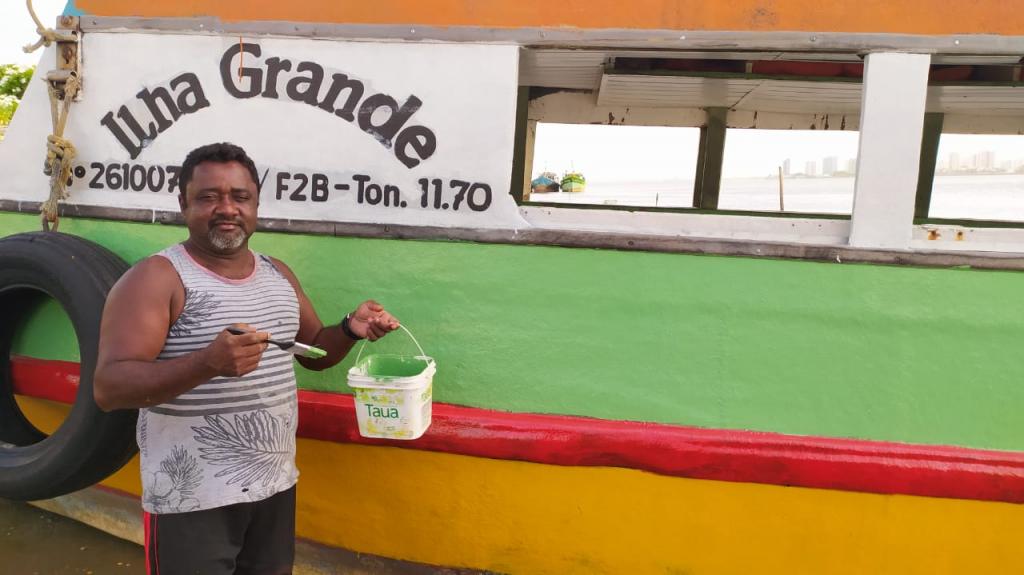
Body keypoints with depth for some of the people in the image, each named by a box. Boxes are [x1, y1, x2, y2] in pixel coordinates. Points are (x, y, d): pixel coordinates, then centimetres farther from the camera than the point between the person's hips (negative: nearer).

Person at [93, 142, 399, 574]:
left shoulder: (279, 275, 7)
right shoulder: (156, 278, -13)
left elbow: (314, 353, 17)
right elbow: (108, 388, -21)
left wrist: (350, 330, -5)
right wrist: (208, 362, -36)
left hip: (275, 485, 6)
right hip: (191, 498, -6)